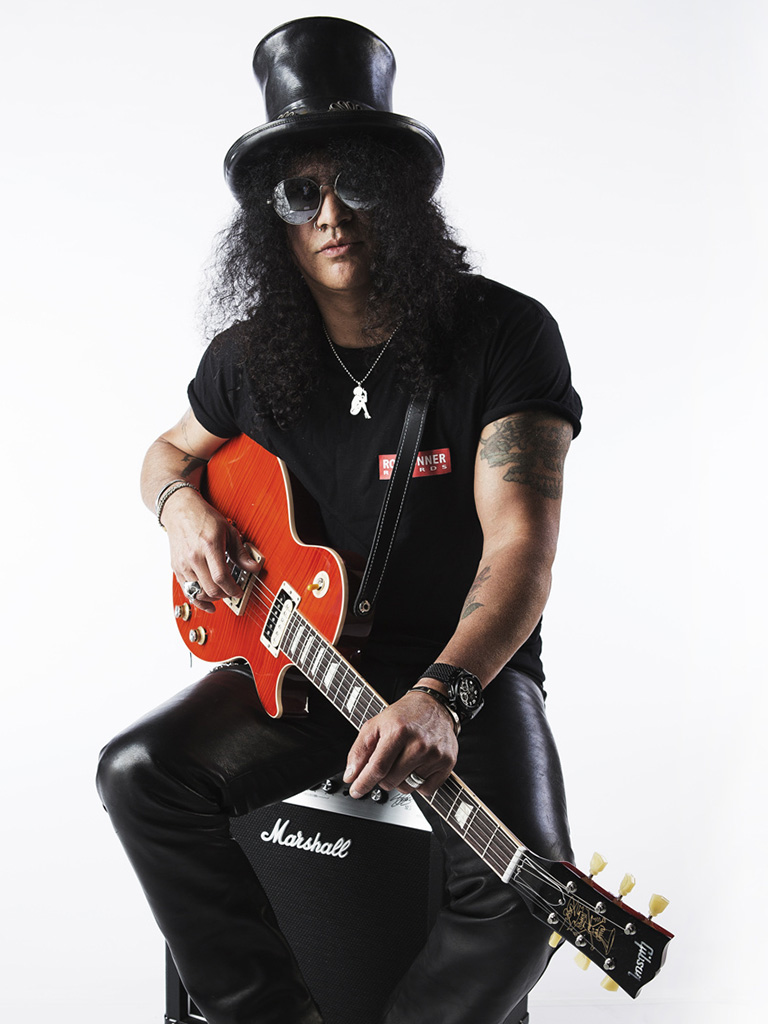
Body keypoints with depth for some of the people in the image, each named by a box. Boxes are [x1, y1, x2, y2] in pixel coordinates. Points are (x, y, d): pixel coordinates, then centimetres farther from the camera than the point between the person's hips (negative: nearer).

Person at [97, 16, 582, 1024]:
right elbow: (171, 450, 20)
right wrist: (184, 505, -6)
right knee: (141, 773, -18)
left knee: (521, 890, -27)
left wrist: (443, 696, -39)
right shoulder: (251, 355, 0)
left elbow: (521, 543, -23)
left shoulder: (505, 335, -15)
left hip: (468, 666, -3)